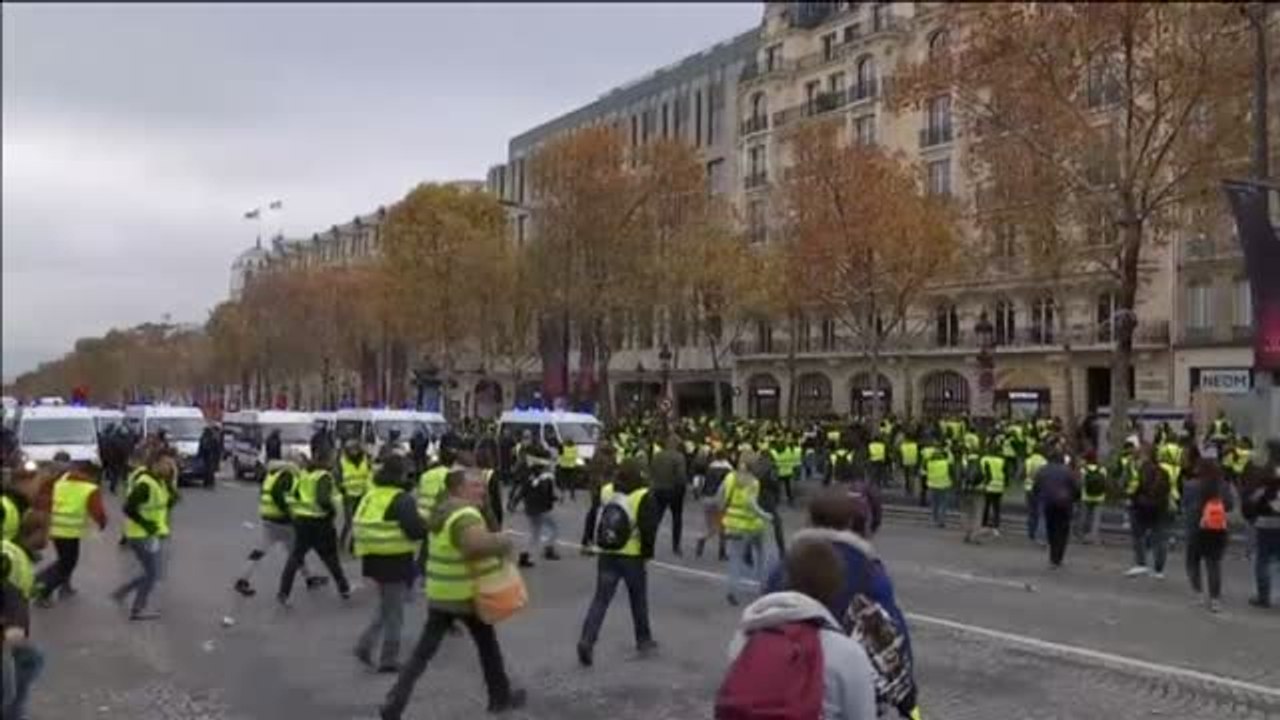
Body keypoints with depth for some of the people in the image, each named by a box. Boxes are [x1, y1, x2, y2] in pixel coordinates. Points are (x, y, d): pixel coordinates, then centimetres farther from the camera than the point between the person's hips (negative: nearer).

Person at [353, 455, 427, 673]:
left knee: (385, 606, 25)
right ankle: (389, 660, 14)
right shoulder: (402, 499, -16)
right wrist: (431, 526, -4)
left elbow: (358, 523, 14)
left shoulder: (370, 495, 9)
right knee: (394, 612, 6)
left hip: (372, 558, 7)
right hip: (395, 560, -7)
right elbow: (416, 529, -23)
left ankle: (365, 644, 13)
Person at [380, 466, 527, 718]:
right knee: (487, 642, 15)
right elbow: (478, 544, -42)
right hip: (465, 595, -7)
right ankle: (501, 696, 29)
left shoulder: (443, 510, 9)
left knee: (423, 652, 7)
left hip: (438, 594, 7)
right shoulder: (466, 515, -23)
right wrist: (504, 543, -25)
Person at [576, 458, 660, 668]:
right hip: (632, 556, -3)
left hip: (606, 554, 3)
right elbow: (648, 529, -16)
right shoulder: (644, 497, -13)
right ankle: (644, 640, 29)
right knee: (638, 599, 15)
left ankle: (587, 640, -12)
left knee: (600, 599, 4)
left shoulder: (605, 491, 4)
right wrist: (648, 553, -7)